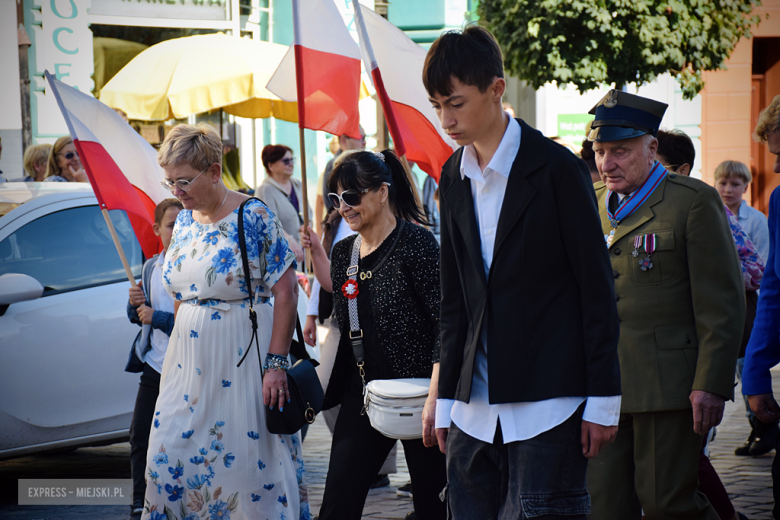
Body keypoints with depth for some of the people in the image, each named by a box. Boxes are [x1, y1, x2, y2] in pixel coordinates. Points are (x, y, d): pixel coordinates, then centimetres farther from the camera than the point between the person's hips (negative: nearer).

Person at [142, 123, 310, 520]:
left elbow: (285, 290, -13)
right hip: (189, 362, 6)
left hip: (242, 360, -6)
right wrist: (177, 354, 12)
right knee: (169, 456, 3)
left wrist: (276, 364, -17)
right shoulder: (184, 221, 8)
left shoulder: (253, 216, -11)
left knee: (250, 462, -2)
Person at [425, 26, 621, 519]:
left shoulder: (556, 168, -7)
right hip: (476, 408, 6)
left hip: (548, 405, -6)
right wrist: (447, 398, 14)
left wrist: (603, 399, -8)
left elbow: (597, 288, -6)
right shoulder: (454, 178, 11)